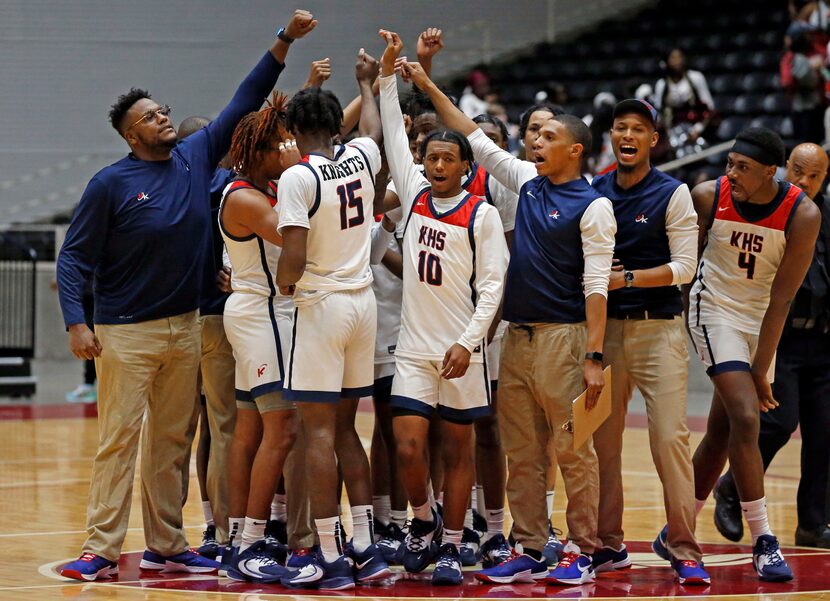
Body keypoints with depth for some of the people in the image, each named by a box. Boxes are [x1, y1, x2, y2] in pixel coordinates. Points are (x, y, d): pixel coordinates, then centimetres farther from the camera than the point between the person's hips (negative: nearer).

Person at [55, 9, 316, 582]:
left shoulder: (197, 157, 5)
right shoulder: (111, 183, -8)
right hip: (127, 332, -5)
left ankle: (166, 545, 18)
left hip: (186, 327, 5)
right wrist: (76, 321, -16)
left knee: (172, 440, 11)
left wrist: (284, 42, 2)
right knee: (119, 439, -7)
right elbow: (74, 257, -6)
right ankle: (102, 549, -5)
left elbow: (245, 100, 9)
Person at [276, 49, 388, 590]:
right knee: (345, 428, 14)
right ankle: (366, 547, 12)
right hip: (364, 302, 7)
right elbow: (373, 130, 30)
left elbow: (294, 259, -20)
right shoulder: (361, 158, 5)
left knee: (320, 430, -4)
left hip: (321, 304, -7)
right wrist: (367, 82, 46)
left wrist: (285, 283, 1)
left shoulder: (298, 177, -14)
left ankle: (331, 559, -5)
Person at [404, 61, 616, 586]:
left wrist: (594, 356, -18)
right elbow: (475, 138, 20)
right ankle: (530, 551, 12)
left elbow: (596, 285, -12)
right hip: (517, 335, 7)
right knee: (521, 453, 7)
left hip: (562, 335, -7)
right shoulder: (527, 181, 13)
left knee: (573, 449, -5)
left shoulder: (592, 206, -6)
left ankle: (583, 552, 0)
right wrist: (429, 87, 17)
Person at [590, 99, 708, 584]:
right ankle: (610, 545, 16)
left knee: (670, 438, -10)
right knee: (601, 440, 5)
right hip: (604, 327, 4)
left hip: (659, 329, -4)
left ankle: (685, 551, -6)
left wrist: (626, 278, -15)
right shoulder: (593, 192, 9)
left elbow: (684, 267, -7)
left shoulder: (673, 194, -2)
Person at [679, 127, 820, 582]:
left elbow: (781, 298, -16)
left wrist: (761, 367, -16)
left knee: (721, 433, 10)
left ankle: (675, 533, 26)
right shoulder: (708, 197, -15)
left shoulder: (803, 216, -17)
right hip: (715, 311, -2)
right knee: (746, 418, -19)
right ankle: (763, 543, -16)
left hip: (761, 321, 2)